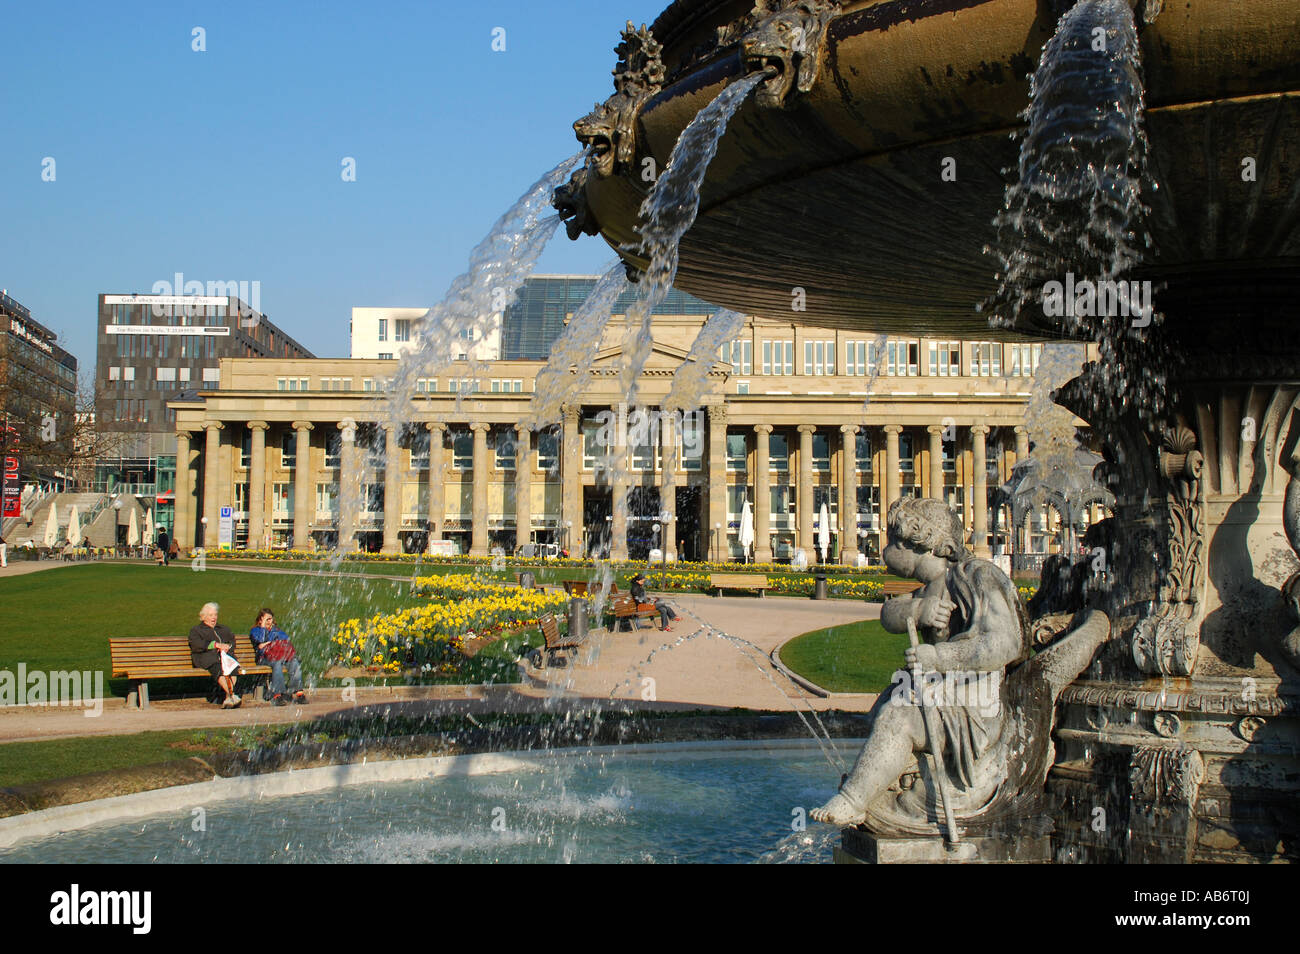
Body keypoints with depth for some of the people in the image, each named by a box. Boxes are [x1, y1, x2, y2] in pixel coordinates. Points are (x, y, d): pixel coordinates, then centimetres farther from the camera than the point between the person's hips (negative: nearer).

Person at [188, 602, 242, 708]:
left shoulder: (223, 629, 36)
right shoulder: (196, 630, 24)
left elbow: (232, 640, 23)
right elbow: (196, 645, 4)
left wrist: (228, 646, -1)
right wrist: (216, 645, -5)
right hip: (209, 658, -3)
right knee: (219, 668, -38)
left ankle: (228, 698, -41)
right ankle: (232, 695, -47)